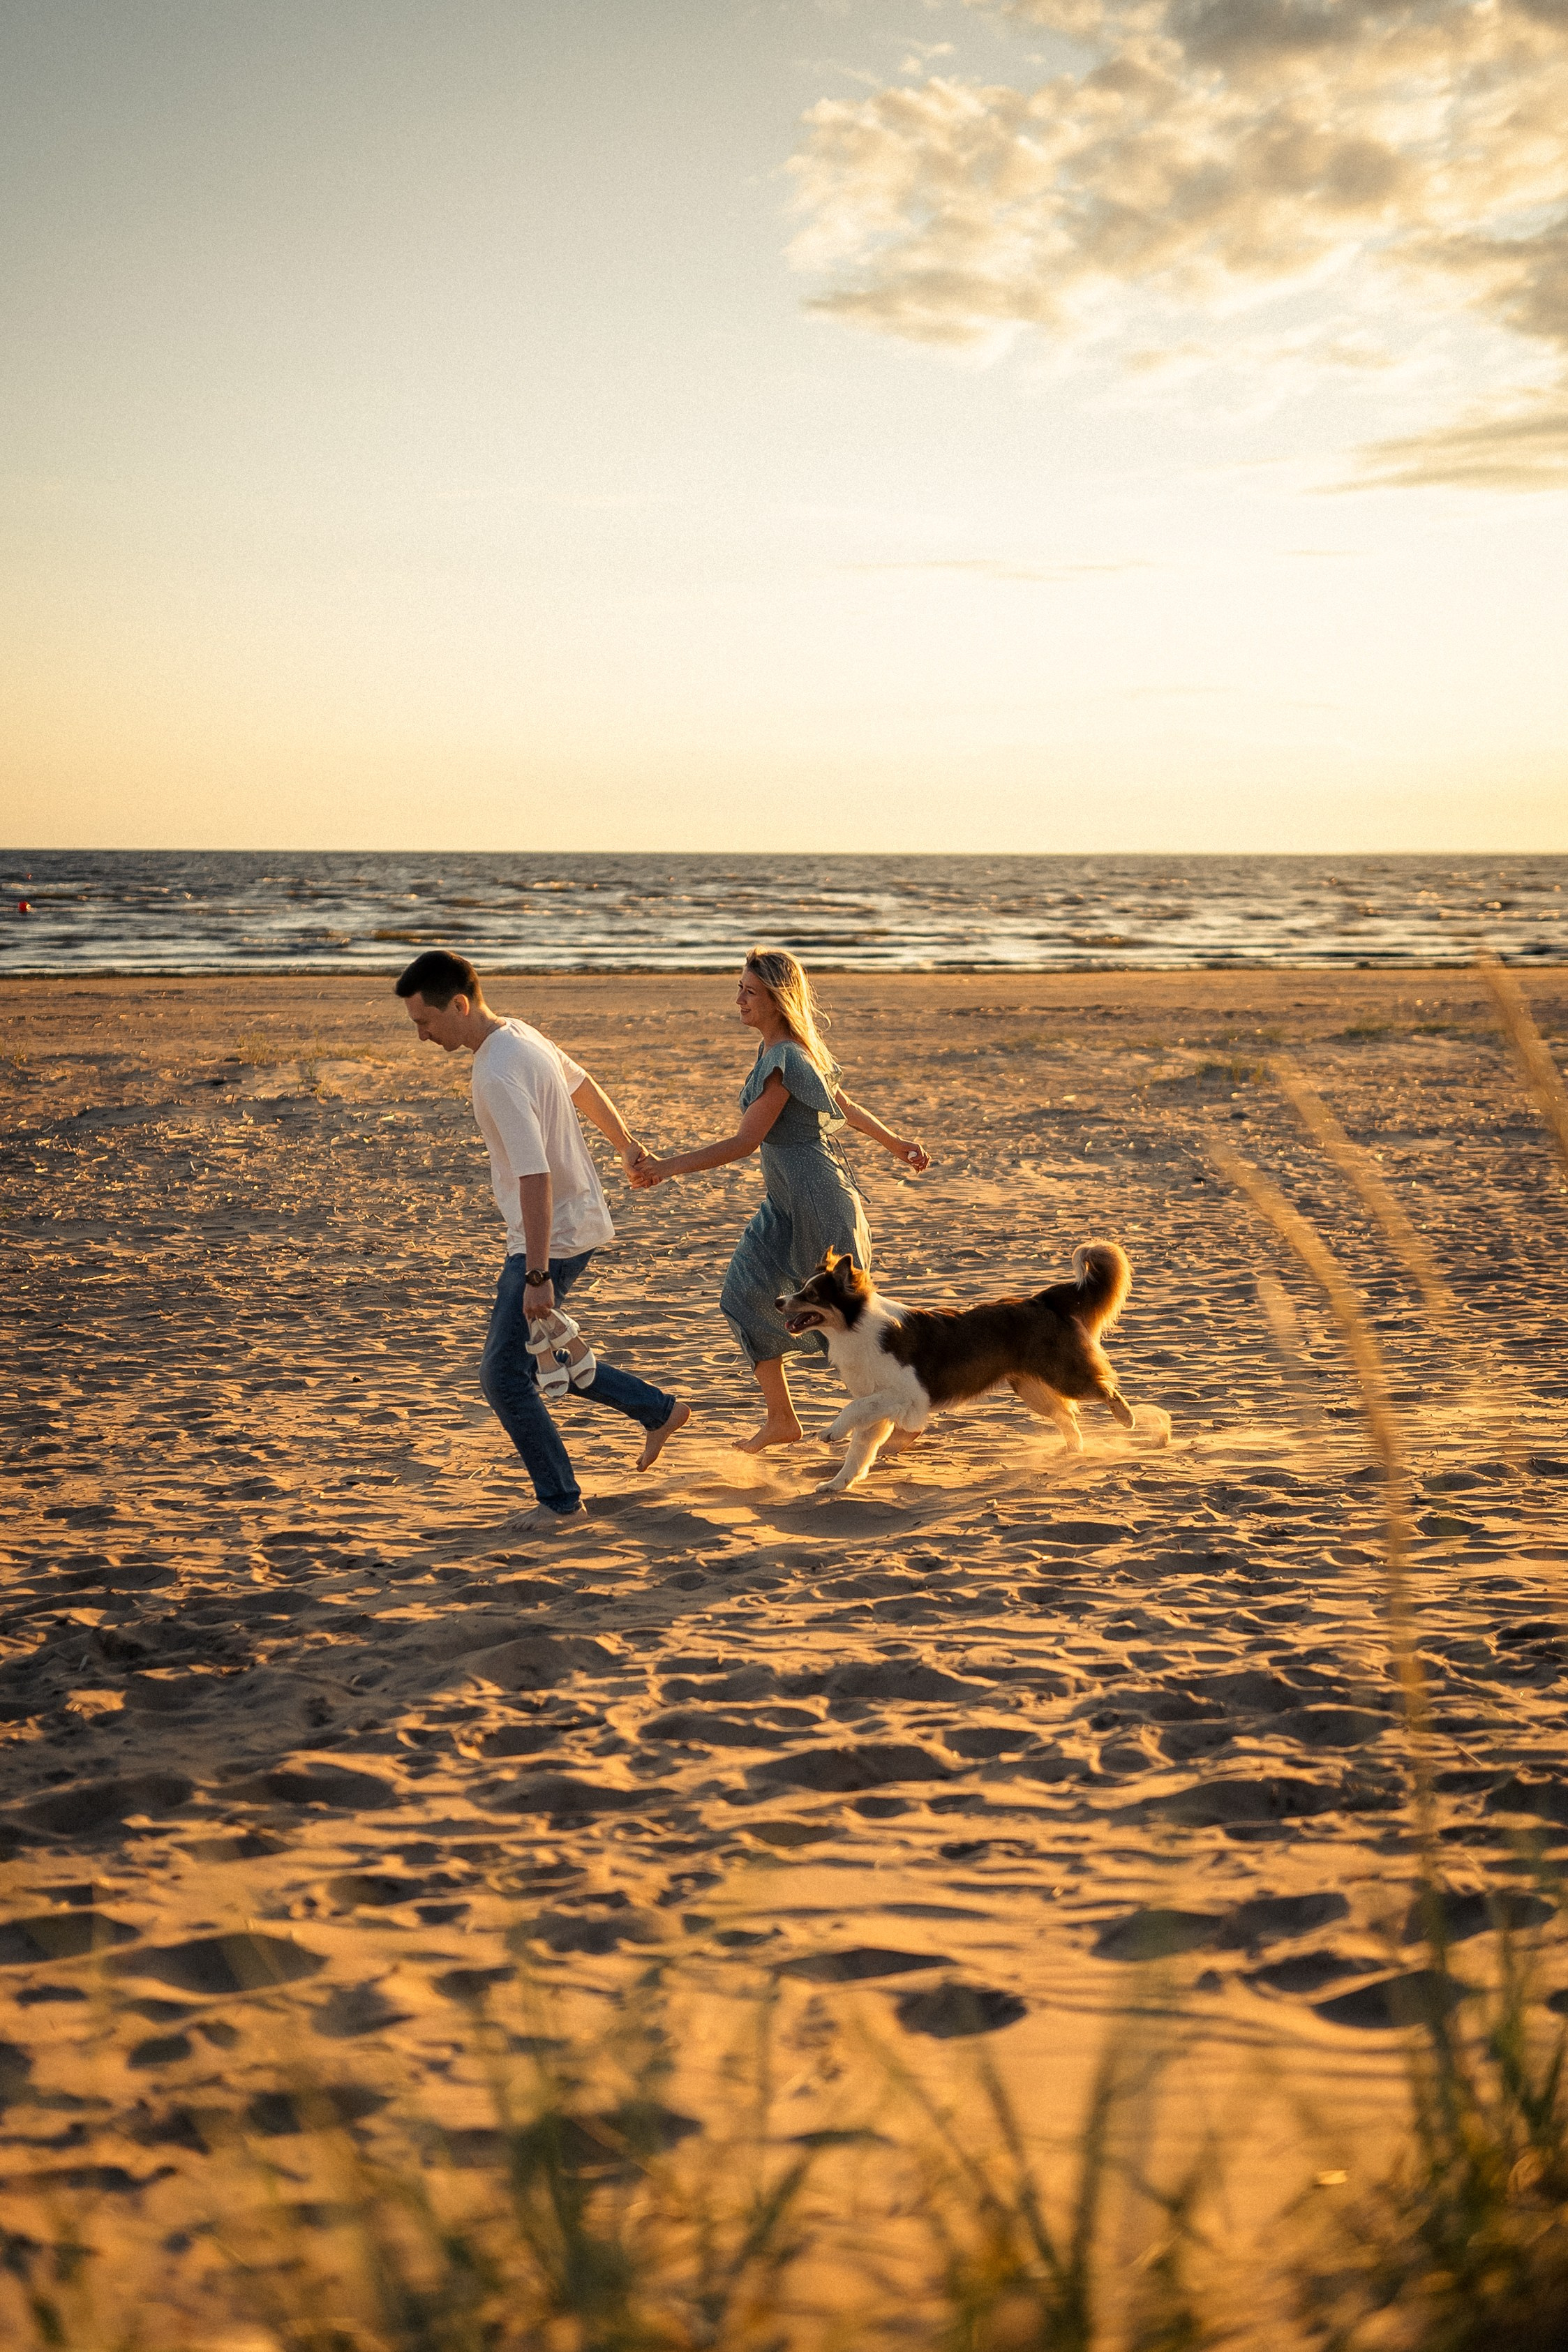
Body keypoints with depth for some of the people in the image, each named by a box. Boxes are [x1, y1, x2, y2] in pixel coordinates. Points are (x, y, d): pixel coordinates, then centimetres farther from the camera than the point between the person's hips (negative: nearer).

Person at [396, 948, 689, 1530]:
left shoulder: (499, 1077, -26)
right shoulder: (520, 1035, 5)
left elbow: (536, 1178, -30)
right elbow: (583, 1088, 21)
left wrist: (537, 1276, -30)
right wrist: (627, 1145, 37)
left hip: (553, 1238, -10)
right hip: (576, 1225, 10)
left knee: (504, 1375, -5)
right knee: (537, 1357, 20)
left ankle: (560, 1500, 7)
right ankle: (660, 1411, 28)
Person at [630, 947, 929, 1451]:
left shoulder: (783, 1062, -22)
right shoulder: (777, 1049, 9)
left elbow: (745, 1141, -25)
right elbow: (844, 1106, 19)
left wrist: (669, 1167, -27)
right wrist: (895, 1143, 30)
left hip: (816, 1199, -10)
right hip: (787, 1202, 10)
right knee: (744, 1295, 8)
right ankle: (781, 1419, 14)